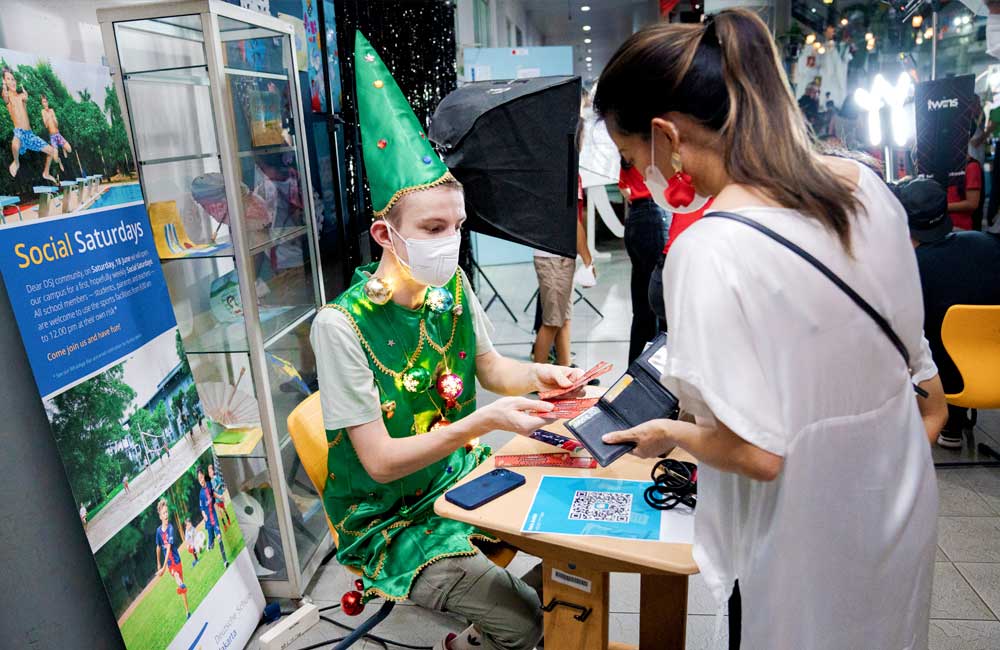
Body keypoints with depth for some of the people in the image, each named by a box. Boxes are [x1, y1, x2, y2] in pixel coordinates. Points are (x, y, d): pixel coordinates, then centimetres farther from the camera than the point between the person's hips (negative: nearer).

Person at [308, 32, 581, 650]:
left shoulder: (453, 286, -6)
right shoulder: (342, 325, -25)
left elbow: (489, 367, 8)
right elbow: (380, 461, -22)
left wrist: (538, 375, -13)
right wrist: (483, 421, -33)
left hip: (462, 472, 6)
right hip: (391, 519, -5)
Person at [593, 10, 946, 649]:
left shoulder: (708, 251, -29)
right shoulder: (863, 183, -6)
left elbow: (756, 453, -26)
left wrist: (671, 436, -9)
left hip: (809, 549, -7)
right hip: (904, 507, 7)